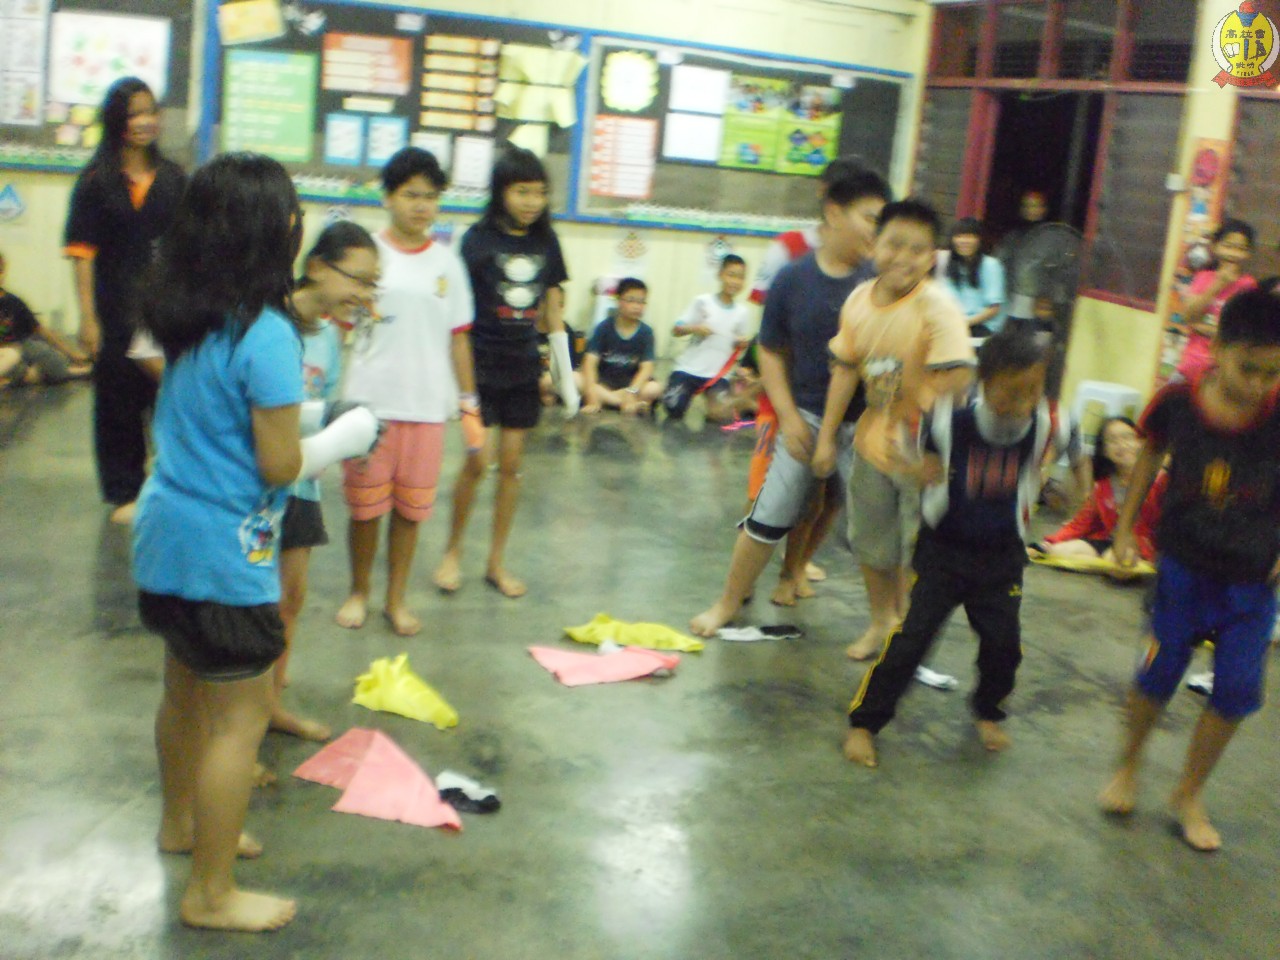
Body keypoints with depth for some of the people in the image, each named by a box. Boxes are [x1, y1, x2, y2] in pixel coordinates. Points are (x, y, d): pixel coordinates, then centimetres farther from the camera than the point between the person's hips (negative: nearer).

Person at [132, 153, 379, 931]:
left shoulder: (185, 318, 4)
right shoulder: (266, 334, -22)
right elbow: (280, 466, -18)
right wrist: (346, 438, -3)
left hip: (167, 536, 9)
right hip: (224, 553, -9)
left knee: (187, 690, 24)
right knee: (241, 718, 2)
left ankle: (182, 822, 45)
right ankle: (212, 895, 12)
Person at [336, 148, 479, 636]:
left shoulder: (447, 262, 6)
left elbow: (459, 337, 9)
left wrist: (469, 405, 7)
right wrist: (337, 398, -8)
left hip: (426, 408, 2)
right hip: (369, 404, -2)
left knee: (410, 509, 10)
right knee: (365, 507, 9)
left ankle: (396, 598, 26)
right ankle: (358, 592, 28)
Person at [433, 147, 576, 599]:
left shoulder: (546, 243, 5)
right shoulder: (478, 240, -8)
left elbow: (553, 311, 10)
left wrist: (566, 376, 9)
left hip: (523, 369, 4)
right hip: (481, 367, -3)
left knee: (511, 464, 7)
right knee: (476, 463, -1)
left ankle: (497, 561, 18)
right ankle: (453, 551, 19)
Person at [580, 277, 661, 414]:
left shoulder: (646, 332, -6)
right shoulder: (604, 327, -9)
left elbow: (646, 367, -14)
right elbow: (590, 362, -17)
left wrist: (631, 391, -32)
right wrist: (592, 394, -31)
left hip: (631, 382, 0)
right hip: (603, 381, 0)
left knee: (655, 389, -29)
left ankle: (604, 399, -25)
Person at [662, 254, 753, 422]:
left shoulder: (741, 312, 3)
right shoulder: (702, 301, -3)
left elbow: (738, 345, 12)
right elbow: (676, 330, -1)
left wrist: (742, 344, -11)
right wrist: (694, 328, -21)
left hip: (718, 374, 1)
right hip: (688, 368, -1)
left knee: (722, 415, -22)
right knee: (674, 411, -9)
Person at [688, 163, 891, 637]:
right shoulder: (792, 278, -3)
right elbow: (770, 351, 4)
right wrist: (788, 416, -3)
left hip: (864, 424, -1)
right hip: (807, 418, 1)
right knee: (768, 516, 5)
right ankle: (728, 603, 24)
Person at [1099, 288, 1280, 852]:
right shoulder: (1177, 403, -16)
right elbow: (1151, 456, 4)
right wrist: (1125, 529, 7)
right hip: (1184, 568, 0)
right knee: (1157, 677, 9)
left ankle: (1189, 795, 27)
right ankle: (1127, 769, 35)